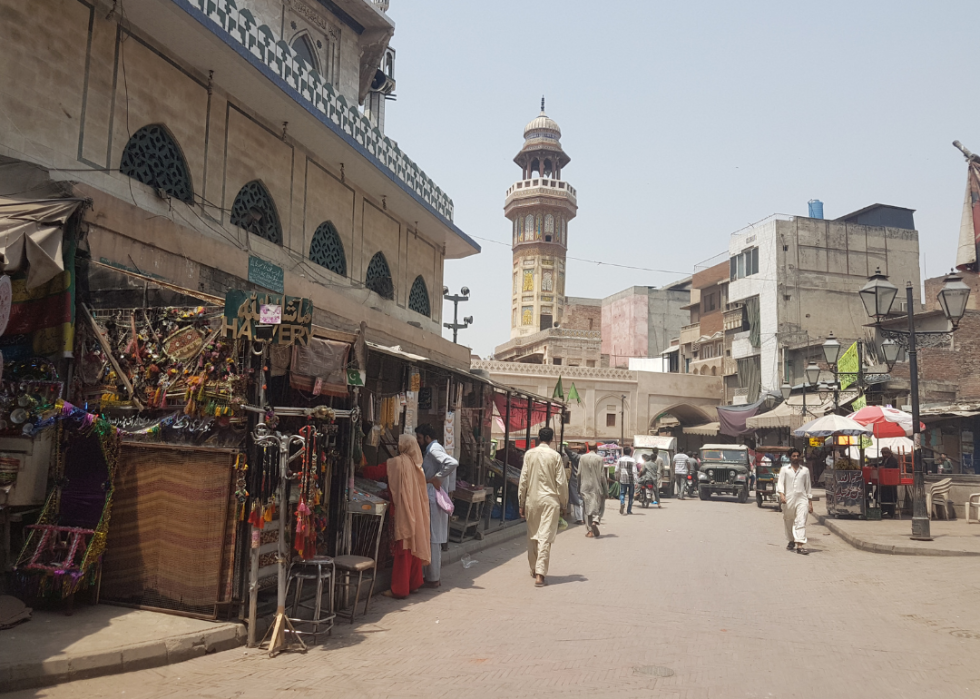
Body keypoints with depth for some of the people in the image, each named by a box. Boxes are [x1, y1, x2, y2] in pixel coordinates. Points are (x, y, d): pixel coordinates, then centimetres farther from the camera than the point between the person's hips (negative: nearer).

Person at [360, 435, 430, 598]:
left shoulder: (396, 462, -11)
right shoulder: (416, 464, 9)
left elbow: (374, 472, -5)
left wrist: (360, 469, 11)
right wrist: (389, 489, 22)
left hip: (402, 512, -7)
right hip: (416, 513, 7)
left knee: (402, 550, -2)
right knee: (414, 546, 14)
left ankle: (399, 589, 3)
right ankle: (414, 583, 24)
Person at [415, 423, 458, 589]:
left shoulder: (434, 450, -15)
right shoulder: (431, 450, 15)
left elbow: (453, 463, -32)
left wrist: (435, 478, -25)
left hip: (433, 501, -10)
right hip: (434, 499, 10)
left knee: (432, 540, -3)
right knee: (434, 541, 15)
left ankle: (433, 579, 3)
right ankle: (435, 576, 23)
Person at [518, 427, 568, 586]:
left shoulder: (529, 454, 0)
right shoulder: (555, 456, -5)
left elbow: (523, 479, 2)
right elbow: (561, 482, -4)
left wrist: (521, 503, 9)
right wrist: (563, 503, 8)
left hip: (532, 499, 3)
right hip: (550, 499, -2)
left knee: (532, 536, 17)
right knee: (545, 537, -4)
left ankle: (534, 569, 30)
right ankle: (540, 574, -9)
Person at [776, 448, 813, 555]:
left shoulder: (805, 470, 12)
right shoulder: (784, 469, 8)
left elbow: (808, 486, 14)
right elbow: (780, 483, 0)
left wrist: (810, 502, 12)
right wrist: (781, 494, -18)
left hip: (802, 499, 0)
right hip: (788, 499, 0)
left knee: (801, 522, -12)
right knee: (788, 522, 10)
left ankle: (800, 545, -18)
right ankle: (791, 541, 31)